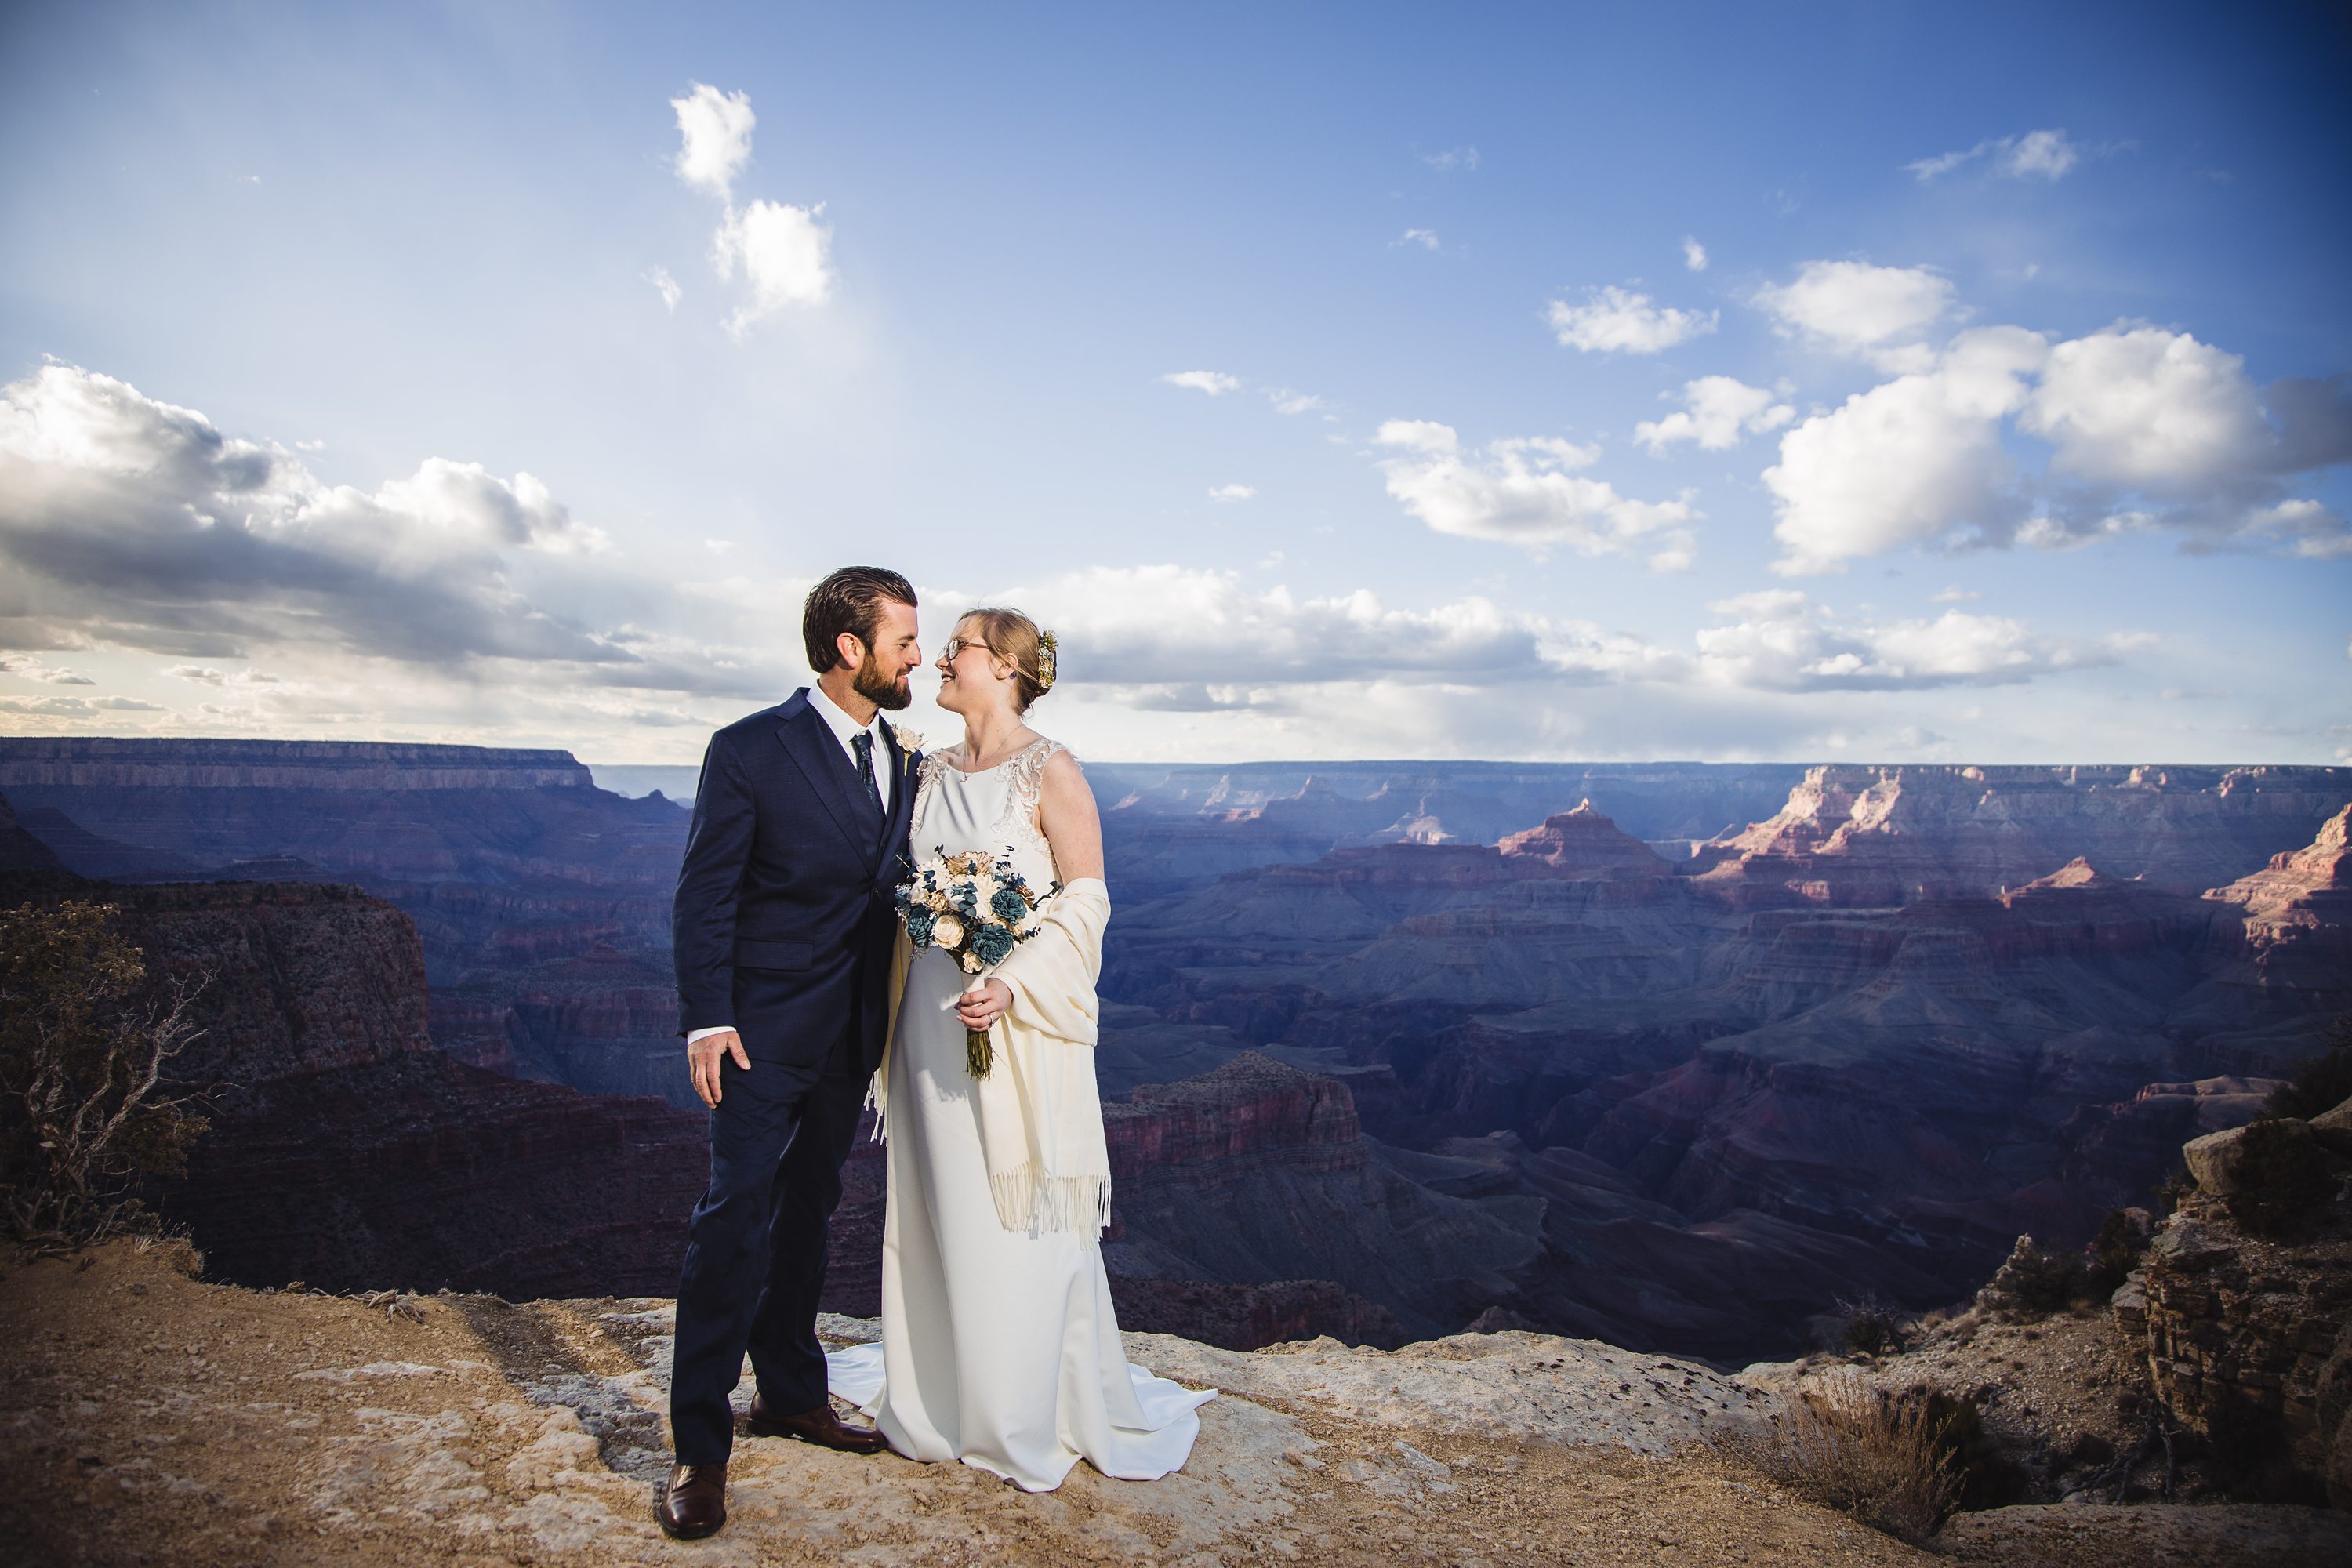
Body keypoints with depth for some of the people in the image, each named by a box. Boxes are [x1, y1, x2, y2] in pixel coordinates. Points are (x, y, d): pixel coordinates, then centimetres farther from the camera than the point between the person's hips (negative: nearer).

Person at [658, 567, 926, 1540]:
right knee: (736, 1216, -4)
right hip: (766, 1028, -6)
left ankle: (790, 1392, 34)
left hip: (853, 1030, 6)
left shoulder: (900, 758, 7)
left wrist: (891, 1019, 9)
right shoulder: (751, 750, -12)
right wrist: (706, 1020, -16)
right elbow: (703, 896, -10)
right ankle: (699, 1449, 9)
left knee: (807, 1208, 17)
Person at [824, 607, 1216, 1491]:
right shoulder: (932, 772, 9)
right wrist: (895, 1011, 10)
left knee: (1019, 1219, 3)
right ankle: (944, 1393, 34)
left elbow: (1085, 903, -12)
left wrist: (1013, 985, -23)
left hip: (1017, 1022, -6)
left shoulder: (1050, 773, -10)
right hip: (932, 1020, 6)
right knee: (938, 1209, 15)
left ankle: (1038, 1417, 22)